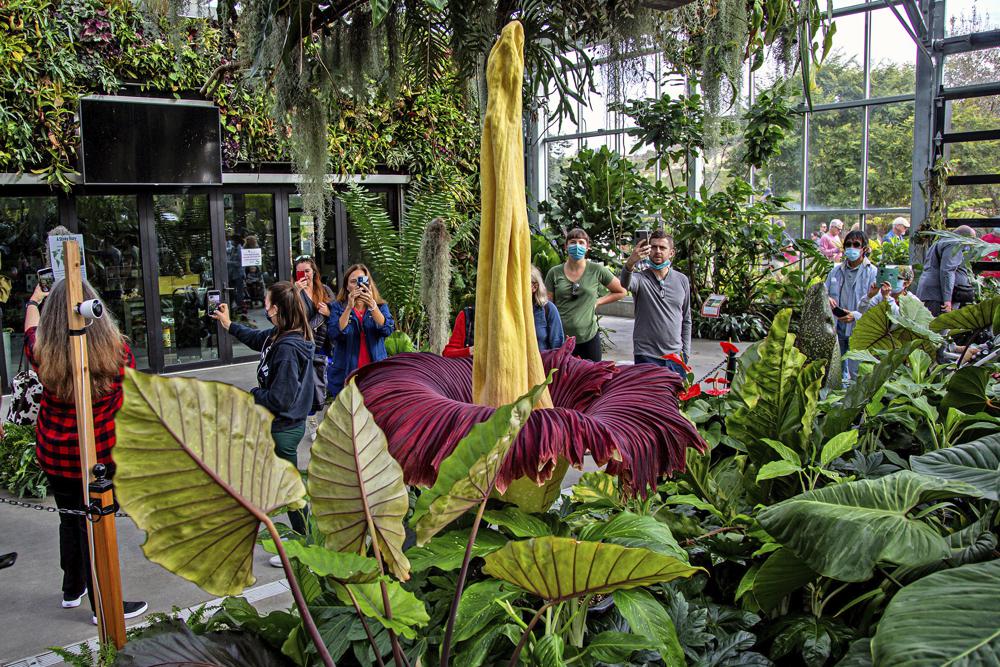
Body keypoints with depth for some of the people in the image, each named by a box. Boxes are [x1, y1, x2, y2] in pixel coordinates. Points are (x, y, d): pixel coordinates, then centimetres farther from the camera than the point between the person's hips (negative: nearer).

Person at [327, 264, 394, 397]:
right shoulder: (338, 307, 5)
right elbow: (335, 334, -12)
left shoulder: (381, 307, 9)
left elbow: (387, 329, -11)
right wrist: (349, 307, -19)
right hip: (345, 376, -1)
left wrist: (372, 305, -23)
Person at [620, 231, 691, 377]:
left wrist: (686, 352, 8)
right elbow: (624, 284, -30)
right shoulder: (640, 279, -4)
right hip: (646, 357, -3)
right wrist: (630, 263, -50)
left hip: (676, 355, 3)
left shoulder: (682, 280, 7)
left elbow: (686, 319, 13)